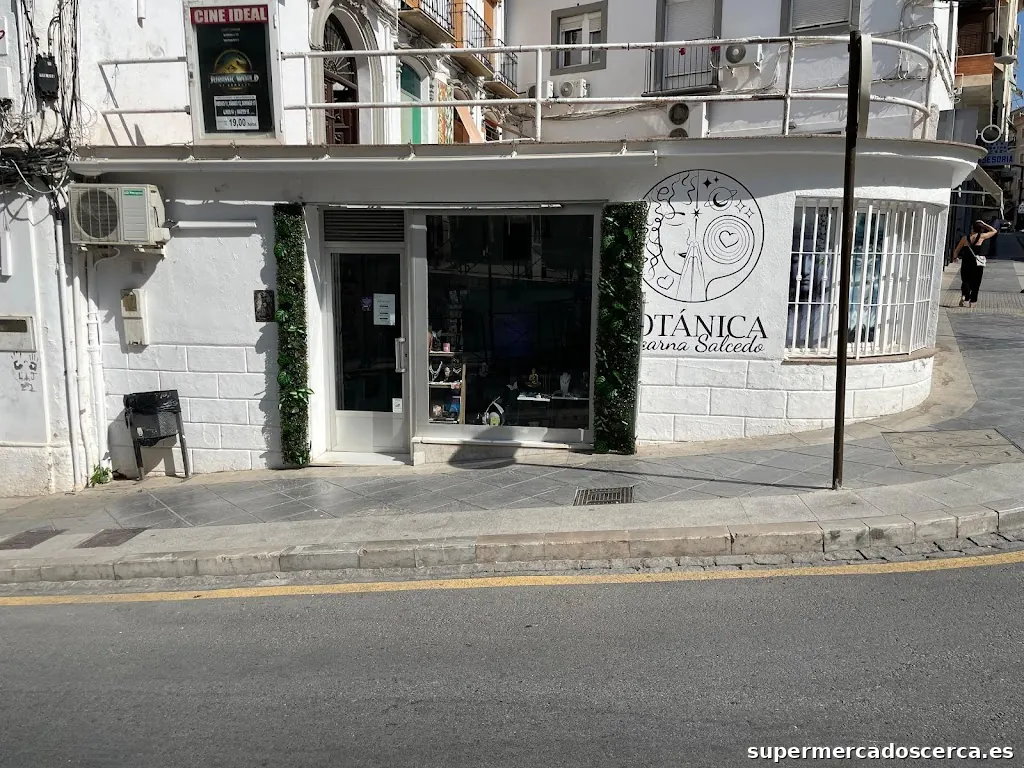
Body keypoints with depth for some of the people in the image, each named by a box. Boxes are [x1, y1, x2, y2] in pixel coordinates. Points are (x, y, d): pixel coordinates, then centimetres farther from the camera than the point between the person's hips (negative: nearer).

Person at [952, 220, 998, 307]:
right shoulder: (981, 236, -2)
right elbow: (994, 231, 13)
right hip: (978, 262, -1)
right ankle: (972, 301, 11)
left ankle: (966, 299, -19)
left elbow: (956, 251, 10)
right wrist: (984, 224, 17)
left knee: (965, 280, 3)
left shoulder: (965, 238, 3)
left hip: (967, 261, 1)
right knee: (975, 282, 8)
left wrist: (955, 257, 29)